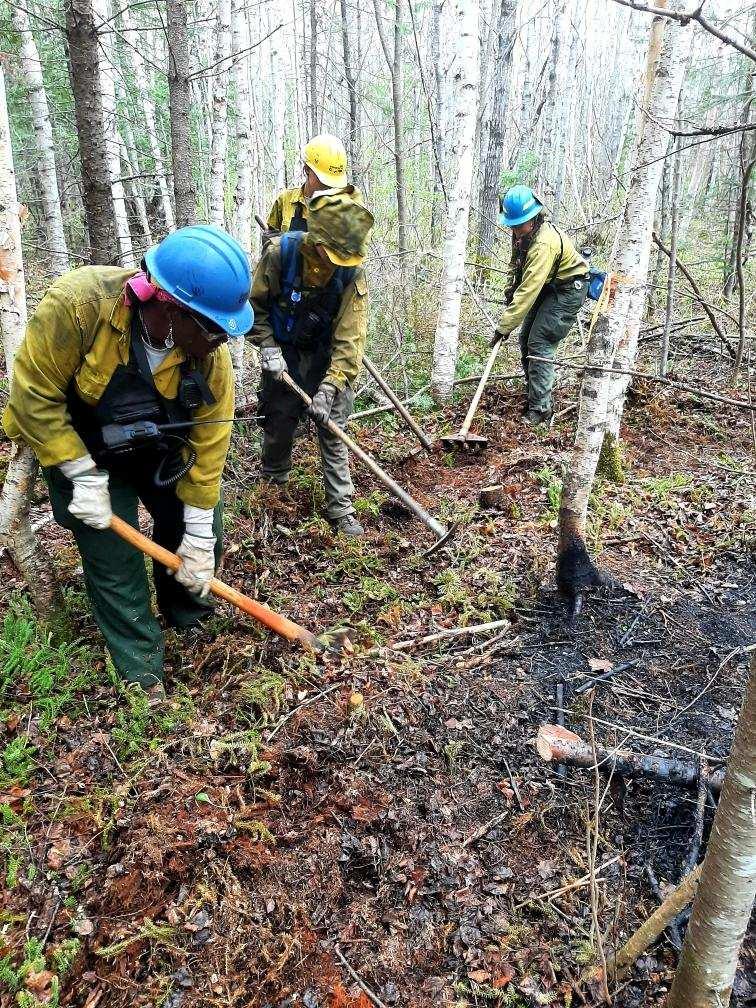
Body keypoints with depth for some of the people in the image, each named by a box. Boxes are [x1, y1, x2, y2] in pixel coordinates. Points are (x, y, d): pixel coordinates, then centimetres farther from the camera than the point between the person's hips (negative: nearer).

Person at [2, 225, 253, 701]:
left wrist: (199, 540, -13)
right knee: (114, 560, -4)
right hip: (81, 447, -3)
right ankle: (143, 671, 16)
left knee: (200, 533, 4)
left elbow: (208, 446, -18)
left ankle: (185, 615, 35)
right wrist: (84, 477, -24)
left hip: (160, 448, 3)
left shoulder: (211, 356, -25)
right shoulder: (76, 303, -36)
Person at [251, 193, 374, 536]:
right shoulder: (280, 252, -21)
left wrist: (328, 388, -27)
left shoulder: (351, 273, -21)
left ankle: (341, 510, 7)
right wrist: (267, 346, -15)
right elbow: (255, 304, -6)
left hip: (326, 358, 0)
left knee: (333, 432, -2)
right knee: (278, 425, 8)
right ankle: (273, 488, 33)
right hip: (283, 355, 1)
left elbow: (350, 338, -21)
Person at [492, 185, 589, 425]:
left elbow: (528, 291, -38)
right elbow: (517, 264, 16)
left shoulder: (544, 243, -35)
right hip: (547, 287, 10)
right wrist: (511, 287, 1)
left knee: (539, 343, -18)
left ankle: (540, 409, -15)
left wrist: (504, 326, -37)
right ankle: (535, 395, 21)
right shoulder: (523, 232, -5)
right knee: (526, 339, 8)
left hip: (568, 290, -10)